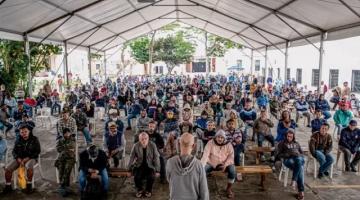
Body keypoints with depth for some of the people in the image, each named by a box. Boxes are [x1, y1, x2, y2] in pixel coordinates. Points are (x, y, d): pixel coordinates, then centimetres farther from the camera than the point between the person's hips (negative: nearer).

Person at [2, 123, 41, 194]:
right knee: (8, 168, -18)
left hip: (30, 158, -4)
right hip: (19, 158, 4)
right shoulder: (18, 141, 7)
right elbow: (14, 152, 8)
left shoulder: (34, 140, -4)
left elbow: (37, 152, -6)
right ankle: (8, 186, 4)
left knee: (29, 167, -37)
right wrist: (19, 160, -12)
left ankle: (29, 185, -16)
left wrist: (26, 159, -16)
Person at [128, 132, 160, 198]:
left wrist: (157, 170, -12)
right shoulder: (136, 146, -13)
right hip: (139, 166, 1)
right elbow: (131, 158, -3)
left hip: (150, 166, 0)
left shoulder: (152, 145, -16)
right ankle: (139, 190, 6)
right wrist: (129, 170, 0)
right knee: (137, 176, -27)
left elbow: (156, 158, -11)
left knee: (151, 177, -27)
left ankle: (148, 190, 6)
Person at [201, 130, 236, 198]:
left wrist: (225, 165, -24)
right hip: (212, 164, 0)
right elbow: (205, 155, -18)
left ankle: (229, 188, -3)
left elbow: (231, 157, -7)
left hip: (224, 164, 0)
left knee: (232, 170, -28)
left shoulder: (228, 145, -5)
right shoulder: (210, 143, -9)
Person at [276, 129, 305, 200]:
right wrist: (288, 154, -9)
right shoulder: (282, 143, 19)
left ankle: (294, 179, -30)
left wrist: (298, 154, -1)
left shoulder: (296, 143, 31)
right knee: (300, 168, -33)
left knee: (299, 160, -37)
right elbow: (278, 155, 8)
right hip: (288, 159, -3)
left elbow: (302, 154, 24)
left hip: (298, 158, 3)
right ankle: (301, 190, -34)